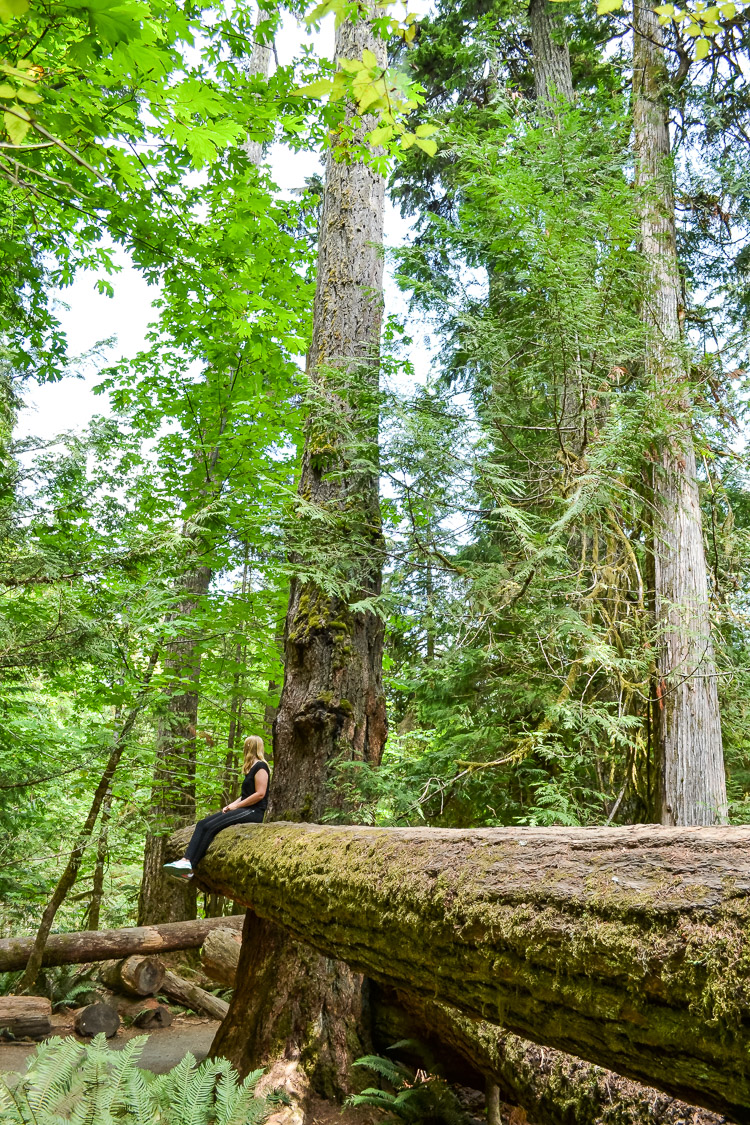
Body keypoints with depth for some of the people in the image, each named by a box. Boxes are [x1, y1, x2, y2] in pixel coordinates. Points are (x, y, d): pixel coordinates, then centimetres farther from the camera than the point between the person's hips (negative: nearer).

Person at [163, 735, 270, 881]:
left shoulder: (260, 767, -8)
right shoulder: (251, 768, 22)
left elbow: (260, 794, -17)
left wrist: (236, 805, -12)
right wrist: (231, 805, 5)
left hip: (254, 812, -9)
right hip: (243, 810, 9)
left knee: (209, 827, -23)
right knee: (202, 824, -8)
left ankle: (188, 865, -26)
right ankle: (186, 860, -23)